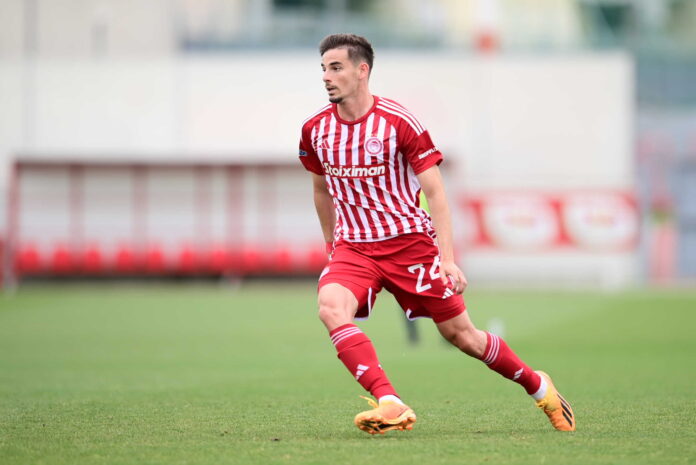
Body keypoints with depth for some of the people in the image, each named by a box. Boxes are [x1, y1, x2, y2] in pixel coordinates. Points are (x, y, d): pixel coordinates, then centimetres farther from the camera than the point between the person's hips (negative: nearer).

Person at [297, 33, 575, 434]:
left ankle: (538, 386, 27)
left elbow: (435, 192, -11)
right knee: (331, 307, -29)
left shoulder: (399, 122, -12)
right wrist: (331, 247, 24)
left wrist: (448, 260, -18)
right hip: (352, 247, 3)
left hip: (409, 242, -3)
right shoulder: (315, 130, 1)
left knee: (460, 334, 3)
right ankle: (390, 405, -34)